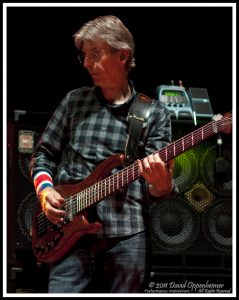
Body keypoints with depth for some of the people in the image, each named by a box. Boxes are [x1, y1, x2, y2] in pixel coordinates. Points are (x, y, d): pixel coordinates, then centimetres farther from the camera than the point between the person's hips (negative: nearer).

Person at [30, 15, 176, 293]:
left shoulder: (154, 113, 4)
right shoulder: (74, 101, 10)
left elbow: (157, 190, 0)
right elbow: (43, 153, 17)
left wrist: (161, 185, -24)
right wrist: (45, 190, -2)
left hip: (127, 236, -1)